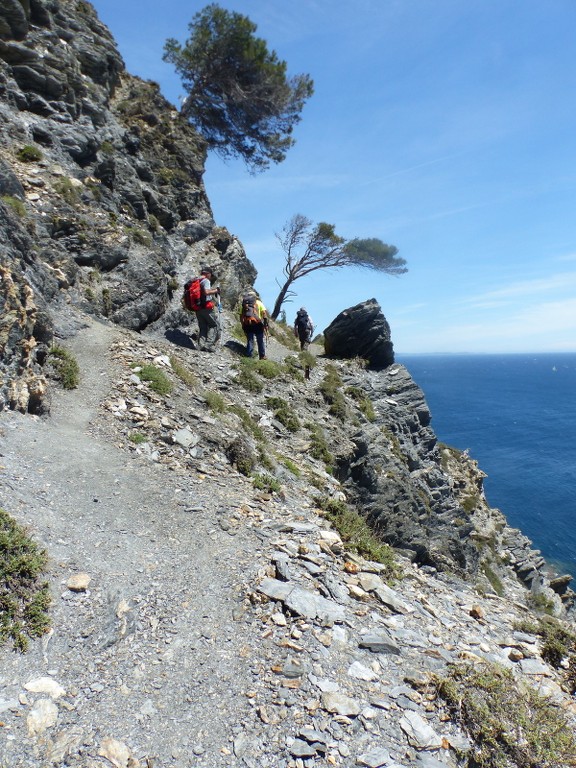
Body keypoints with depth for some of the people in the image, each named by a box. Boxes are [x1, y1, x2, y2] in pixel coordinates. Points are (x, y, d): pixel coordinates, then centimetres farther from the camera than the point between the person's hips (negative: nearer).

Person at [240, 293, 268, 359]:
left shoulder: (244, 304, 17)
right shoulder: (258, 302, 11)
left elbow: (241, 316, 11)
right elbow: (264, 312, -2)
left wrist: (243, 325, 17)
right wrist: (266, 323, -3)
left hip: (247, 324, 2)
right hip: (257, 323, -2)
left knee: (250, 341, 10)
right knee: (260, 341, 10)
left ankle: (249, 356, 5)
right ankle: (262, 356, 14)